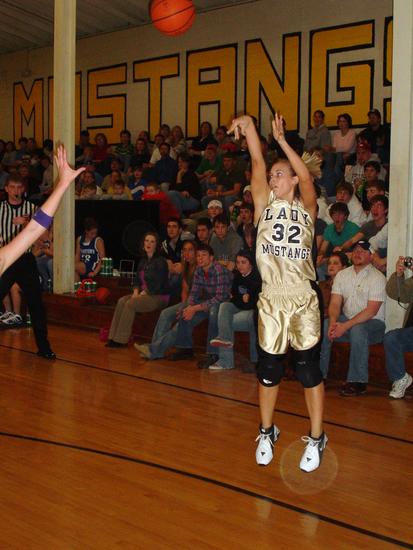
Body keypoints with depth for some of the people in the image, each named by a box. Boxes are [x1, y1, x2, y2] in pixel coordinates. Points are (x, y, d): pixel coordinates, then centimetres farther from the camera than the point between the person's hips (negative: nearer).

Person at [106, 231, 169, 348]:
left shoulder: (160, 262, -11)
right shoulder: (143, 261, 14)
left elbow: (157, 285, -17)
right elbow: (137, 280, 16)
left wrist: (141, 295, -18)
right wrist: (135, 293, -4)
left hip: (158, 296, -7)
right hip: (144, 294, 8)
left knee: (130, 304, -26)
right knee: (121, 301, -15)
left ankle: (121, 340, -21)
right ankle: (113, 337, -19)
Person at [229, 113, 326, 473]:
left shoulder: (306, 207, 3)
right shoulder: (265, 203, 7)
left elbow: (306, 178, -17)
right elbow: (258, 164, -7)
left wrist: (282, 141, -23)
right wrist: (249, 127, -18)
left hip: (304, 299, -2)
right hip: (271, 299, 2)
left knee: (308, 368, 2)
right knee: (268, 368, 10)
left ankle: (316, 438, 17)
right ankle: (267, 432, 29)